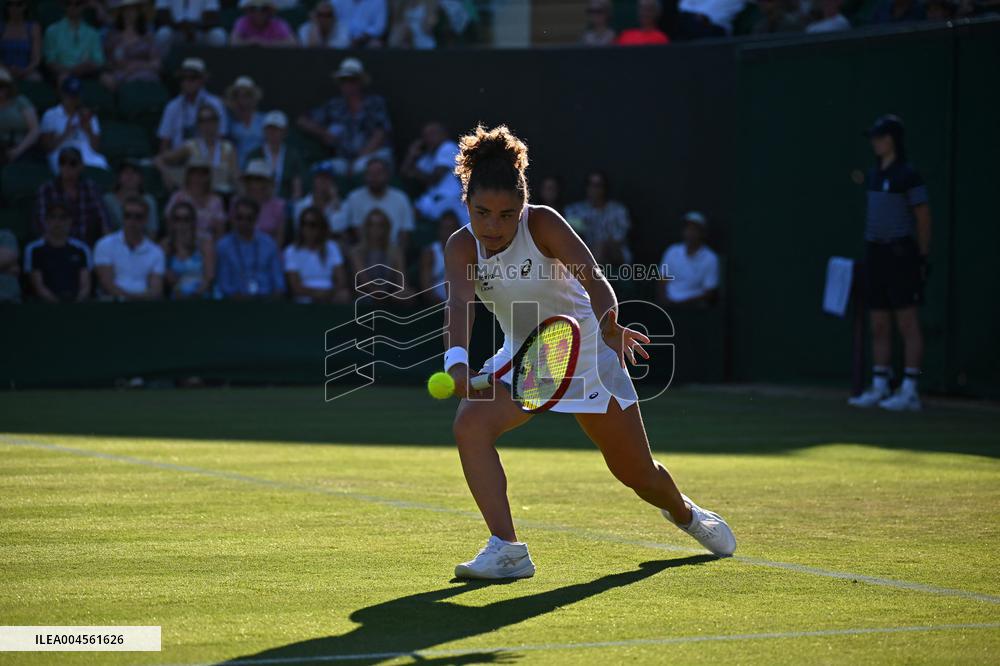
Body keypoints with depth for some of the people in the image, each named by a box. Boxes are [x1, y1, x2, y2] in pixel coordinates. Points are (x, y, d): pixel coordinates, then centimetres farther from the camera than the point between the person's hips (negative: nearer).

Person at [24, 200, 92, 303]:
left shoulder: (81, 249, 16)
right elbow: (38, 286, 2)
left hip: (78, 303, 3)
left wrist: (78, 301, -12)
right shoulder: (34, 250, 9)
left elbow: (85, 286, 10)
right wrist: (56, 302, -15)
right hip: (48, 304, -2)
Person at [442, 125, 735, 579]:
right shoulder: (462, 247, -16)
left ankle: (684, 513, 43)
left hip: (585, 352, -2)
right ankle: (506, 549, -23)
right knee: (469, 424, -26)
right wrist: (457, 360, -54)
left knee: (637, 473, 7)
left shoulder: (541, 223, -23)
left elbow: (591, 275, -36)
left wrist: (608, 323, -57)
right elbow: (459, 303, -33)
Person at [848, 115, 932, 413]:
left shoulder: (909, 174, -9)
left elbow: (924, 217, -7)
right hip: (876, 254, 8)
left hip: (901, 253, -8)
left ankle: (909, 392, -6)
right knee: (879, 325, 9)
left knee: (908, 323, -6)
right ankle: (879, 388, 14)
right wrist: (870, 255, 17)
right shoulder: (875, 174, 14)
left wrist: (923, 257, -8)